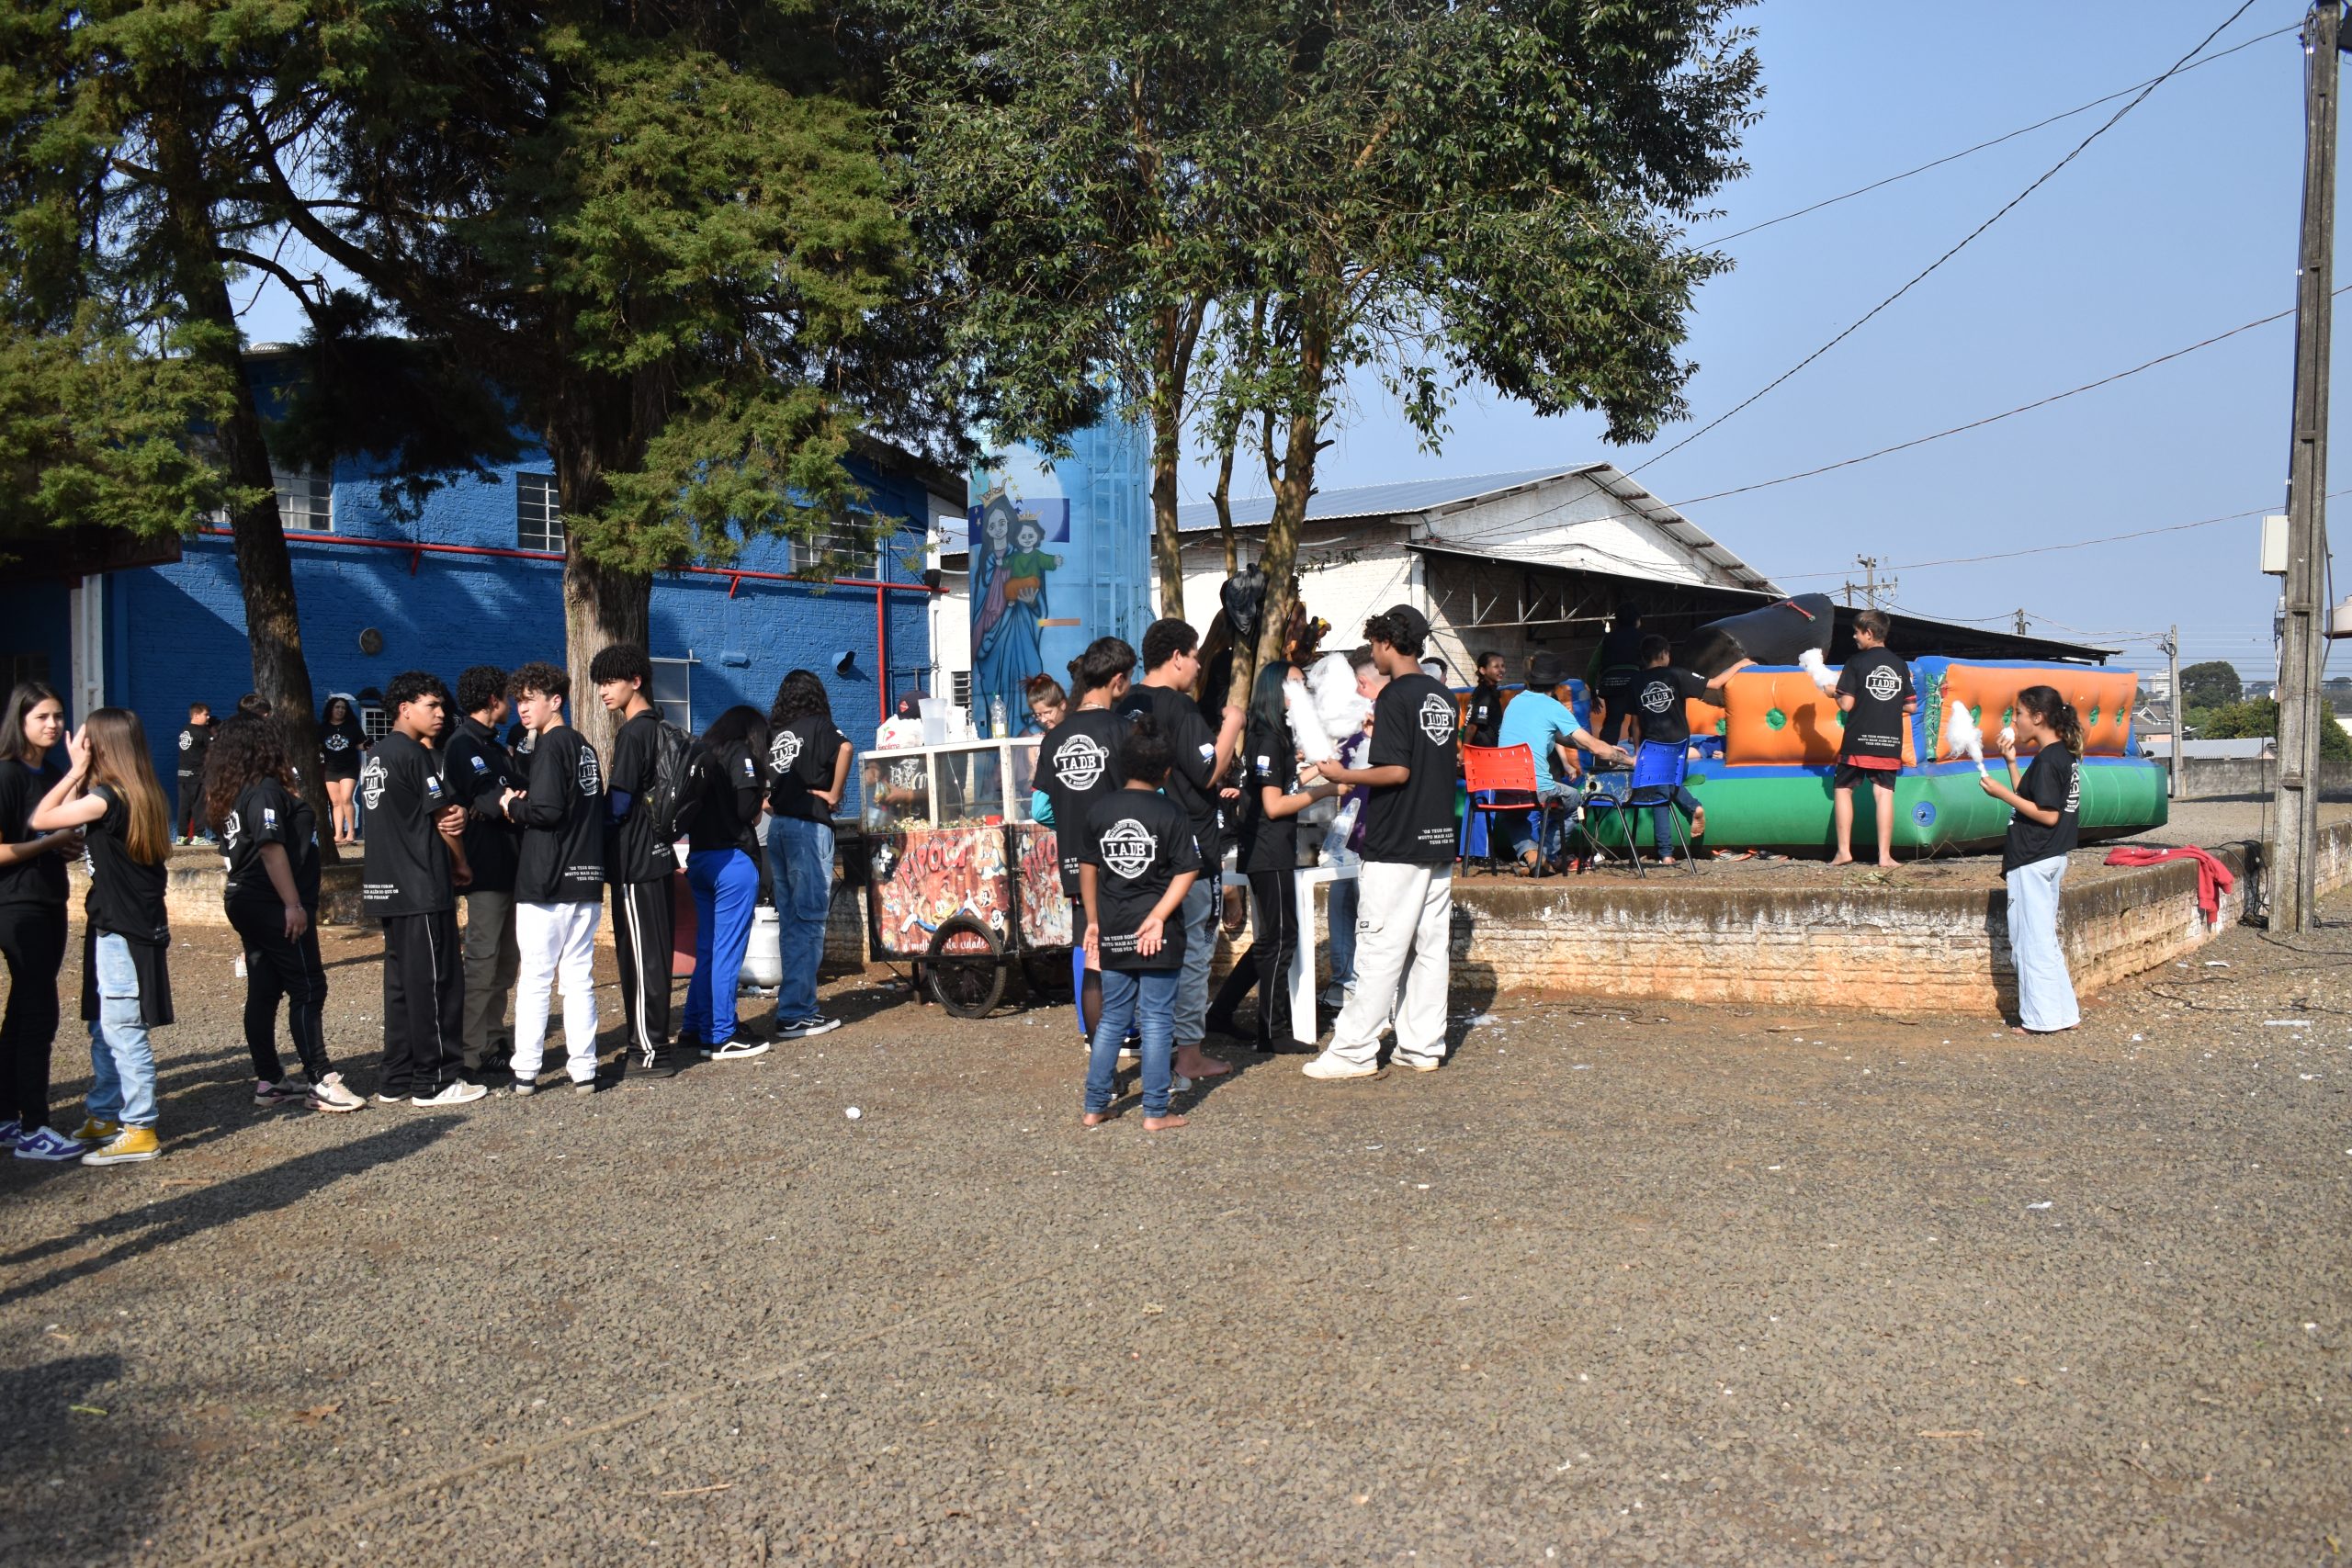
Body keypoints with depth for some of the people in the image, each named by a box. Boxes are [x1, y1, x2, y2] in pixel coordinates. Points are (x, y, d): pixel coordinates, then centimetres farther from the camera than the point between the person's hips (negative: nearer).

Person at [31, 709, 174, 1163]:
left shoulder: (108, 798, -18)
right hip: (116, 926, 9)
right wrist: (79, 774, 10)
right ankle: (104, 1117, 29)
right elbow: (65, 825, 14)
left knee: (124, 1033, -3)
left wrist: (76, 771, -6)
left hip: (122, 933, -9)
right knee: (104, 1029, 18)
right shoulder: (141, 795, 8)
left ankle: (139, 1133, 3)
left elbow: (41, 820, -12)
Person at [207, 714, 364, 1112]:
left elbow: (233, 852, 18)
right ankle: (322, 1081, -7)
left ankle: (268, 1080, 16)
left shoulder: (234, 796, 13)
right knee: (308, 990, -6)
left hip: (249, 905, 10)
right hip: (273, 905, -10)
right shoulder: (266, 791, -15)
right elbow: (271, 849, -22)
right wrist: (293, 904, -22)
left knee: (263, 991, 11)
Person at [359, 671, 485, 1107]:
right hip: (423, 889, -9)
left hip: (384, 887, 9)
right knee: (435, 983, -3)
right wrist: (461, 864, 6)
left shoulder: (375, 755, 15)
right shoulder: (415, 755, -13)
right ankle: (433, 1082, 1)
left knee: (400, 982, 13)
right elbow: (444, 819, -10)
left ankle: (396, 1081, 17)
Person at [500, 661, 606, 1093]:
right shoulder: (585, 747, 16)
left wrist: (512, 806, -2)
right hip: (587, 879, 7)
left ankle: (526, 1072, 5)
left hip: (546, 881, -7)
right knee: (580, 977, 8)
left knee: (534, 978, 0)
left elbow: (547, 810, -21)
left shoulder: (550, 746, -10)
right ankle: (583, 1069, 8)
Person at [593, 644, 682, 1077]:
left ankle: (651, 1053, -1)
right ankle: (655, 1043, 21)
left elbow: (618, 805, -16)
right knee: (655, 954, 13)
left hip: (635, 862, -9)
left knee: (640, 956, -4)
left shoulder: (632, 733, -14)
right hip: (658, 855, 9)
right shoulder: (661, 729, 13)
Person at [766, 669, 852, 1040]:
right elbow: (844, 748, -23)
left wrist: (766, 802, 14)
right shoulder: (818, 726, -3)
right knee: (808, 920, -4)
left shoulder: (772, 732, 14)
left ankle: (795, 1002, 17)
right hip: (808, 826, -6)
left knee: (789, 921, 12)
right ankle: (794, 1015, -6)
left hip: (776, 827, 6)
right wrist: (834, 794, -13)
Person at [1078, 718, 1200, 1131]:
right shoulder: (1172, 814, -8)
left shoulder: (1099, 810, 4)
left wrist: (1093, 920, 20)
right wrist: (1158, 916, -12)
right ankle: (1155, 1112, 6)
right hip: (1158, 936, -4)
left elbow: (1087, 868, 11)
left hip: (1112, 934, 4)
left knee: (1112, 1018, 15)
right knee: (1156, 1021, 4)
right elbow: (1187, 872, -13)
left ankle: (1094, 1107, 18)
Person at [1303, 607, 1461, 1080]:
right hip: (1439, 841, 8)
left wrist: (1343, 775, -6)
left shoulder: (1396, 696, -13)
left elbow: (1396, 771, -18)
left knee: (1379, 950, -5)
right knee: (1431, 947, 9)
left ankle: (1354, 1051, 0)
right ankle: (1423, 1047, 14)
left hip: (1396, 846, -8)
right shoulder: (1442, 697, 12)